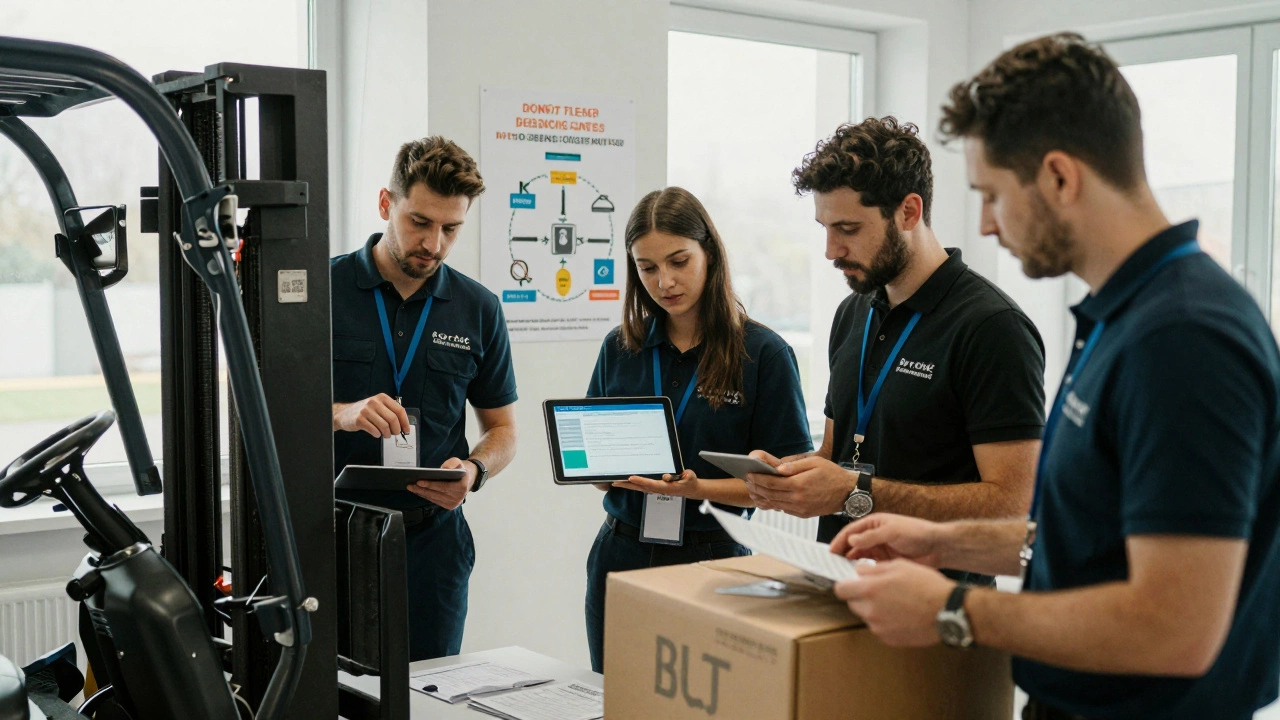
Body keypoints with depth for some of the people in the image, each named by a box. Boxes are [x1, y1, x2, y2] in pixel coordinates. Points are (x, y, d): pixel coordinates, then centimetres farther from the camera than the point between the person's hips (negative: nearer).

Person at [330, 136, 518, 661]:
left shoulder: (478, 309, 6)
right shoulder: (324, 289, -1)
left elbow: (501, 427, 13)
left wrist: (473, 471, -8)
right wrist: (341, 414, -21)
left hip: (432, 535, 2)